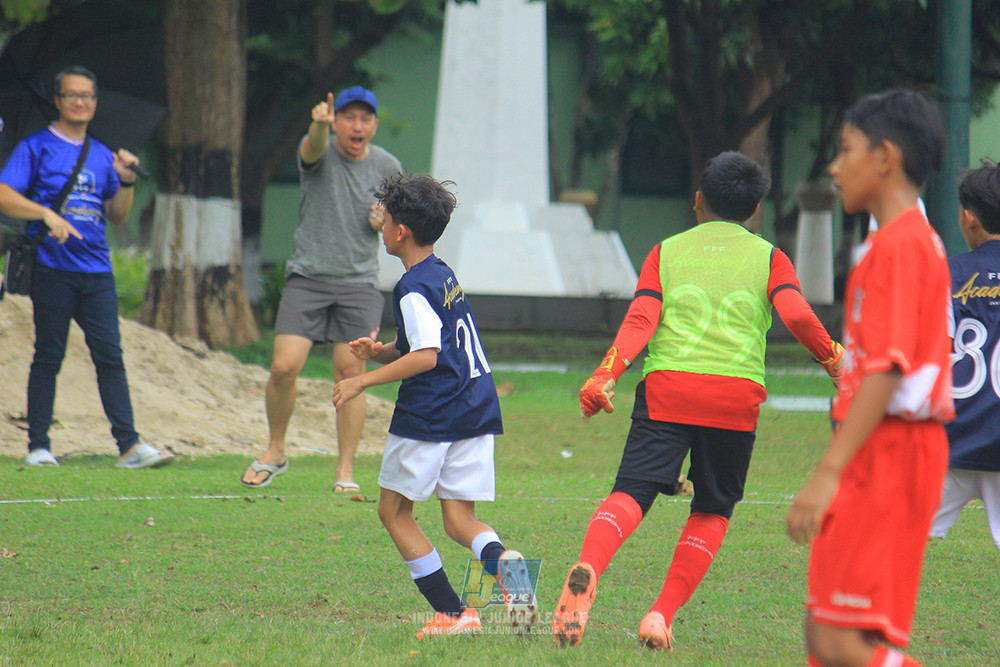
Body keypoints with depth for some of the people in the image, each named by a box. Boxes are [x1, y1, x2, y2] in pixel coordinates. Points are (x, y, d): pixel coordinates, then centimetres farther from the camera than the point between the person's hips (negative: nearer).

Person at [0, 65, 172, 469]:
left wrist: (126, 181, 4)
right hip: (52, 268, -4)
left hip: (97, 272, 4)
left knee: (110, 356, -2)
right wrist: (47, 214, -20)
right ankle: (38, 446, 4)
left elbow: (117, 217, 21)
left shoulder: (102, 156, 19)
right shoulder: (36, 147, 4)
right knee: (48, 357, -2)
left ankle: (129, 444, -6)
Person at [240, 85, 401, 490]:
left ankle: (345, 472, 2)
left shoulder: (388, 168, 5)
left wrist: (385, 220, -5)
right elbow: (313, 148, -30)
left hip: (358, 282, 2)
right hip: (307, 277, -2)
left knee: (350, 372, -6)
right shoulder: (320, 152, -5)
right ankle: (275, 453, 12)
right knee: (283, 368, -10)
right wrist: (320, 125, -54)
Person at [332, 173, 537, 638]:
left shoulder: (413, 289, -13)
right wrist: (376, 352, 8)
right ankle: (500, 560, -27)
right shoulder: (445, 276, 17)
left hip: (429, 416, -8)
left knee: (394, 511, 8)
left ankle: (452, 613, 0)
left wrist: (362, 382, -17)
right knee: (459, 518, 7)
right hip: (476, 408, 8)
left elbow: (426, 357, -21)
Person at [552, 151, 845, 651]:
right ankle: (663, 615, 3)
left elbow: (640, 319, 2)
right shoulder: (768, 258, 14)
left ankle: (588, 566, -41)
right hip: (737, 394, 0)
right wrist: (833, 360, 11)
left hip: (667, 387, 0)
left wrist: (606, 376, -6)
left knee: (631, 492, -10)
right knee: (713, 510, 15)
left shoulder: (667, 252, 16)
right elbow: (797, 315, -3)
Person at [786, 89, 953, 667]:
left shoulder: (899, 246, -13)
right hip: (890, 456, 10)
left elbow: (887, 370, -22)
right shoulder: (917, 242, 18)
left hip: (888, 459, -10)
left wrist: (829, 472, -26)